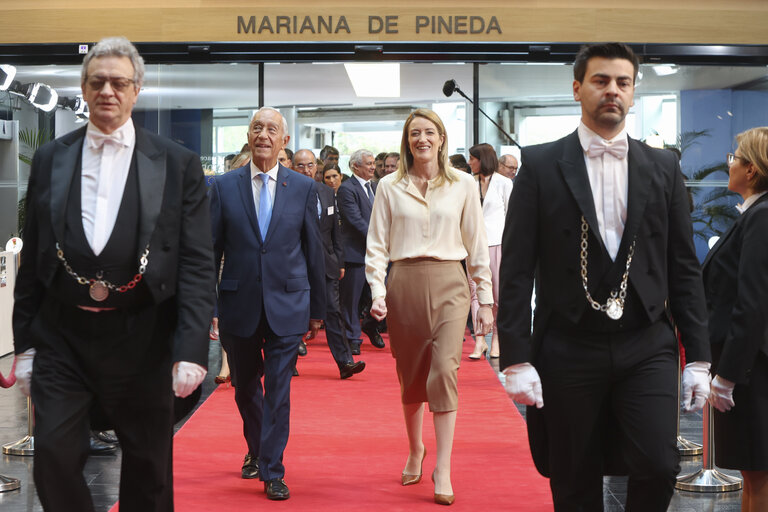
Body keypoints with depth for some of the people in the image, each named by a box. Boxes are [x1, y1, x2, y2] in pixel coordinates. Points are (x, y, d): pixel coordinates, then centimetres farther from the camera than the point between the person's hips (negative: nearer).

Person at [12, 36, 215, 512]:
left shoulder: (178, 164, -1)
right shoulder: (50, 159, 7)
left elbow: (197, 264, -4)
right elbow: (32, 258, 10)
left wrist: (191, 350, -13)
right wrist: (25, 342, 6)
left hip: (141, 338, -1)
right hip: (61, 335, 2)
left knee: (149, 471, 10)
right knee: (55, 457, -5)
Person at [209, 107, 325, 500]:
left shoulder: (303, 188, 2)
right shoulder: (224, 187, 1)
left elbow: (313, 250, 5)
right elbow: (210, 250, 2)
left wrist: (317, 308, 7)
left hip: (286, 306, -1)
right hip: (239, 305, 1)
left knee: (278, 390, -3)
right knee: (245, 387, 16)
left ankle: (272, 471, 7)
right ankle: (255, 450, 39)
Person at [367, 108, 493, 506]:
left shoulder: (462, 185, 5)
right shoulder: (390, 187, 6)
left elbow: (477, 245, 7)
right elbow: (377, 245, 6)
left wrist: (486, 300, 5)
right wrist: (377, 292, -7)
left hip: (448, 284, -1)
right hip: (404, 284, 1)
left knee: (444, 371, -12)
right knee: (410, 376, 9)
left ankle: (443, 469, -8)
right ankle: (414, 451, 30)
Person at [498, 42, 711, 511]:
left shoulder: (663, 167, 8)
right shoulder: (541, 166, 1)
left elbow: (685, 267, 9)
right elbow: (517, 270, -2)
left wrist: (698, 356, 4)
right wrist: (517, 360, -8)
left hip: (646, 349, 2)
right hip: (569, 351, -1)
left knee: (659, 466, -13)